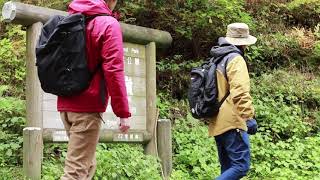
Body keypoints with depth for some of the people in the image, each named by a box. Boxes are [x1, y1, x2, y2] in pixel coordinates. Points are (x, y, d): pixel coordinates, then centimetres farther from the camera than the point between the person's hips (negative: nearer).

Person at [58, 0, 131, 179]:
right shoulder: (109, 24, -9)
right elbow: (113, 70, -16)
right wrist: (123, 112, -14)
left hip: (66, 104, 8)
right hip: (88, 106, -8)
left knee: (87, 165, 18)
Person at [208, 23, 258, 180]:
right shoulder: (235, 59, -8)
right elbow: (240, 91, -21)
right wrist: (249, 116, -23)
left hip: (218, 124, 9)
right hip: (231, 122, -9)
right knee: (241, 166, -11)